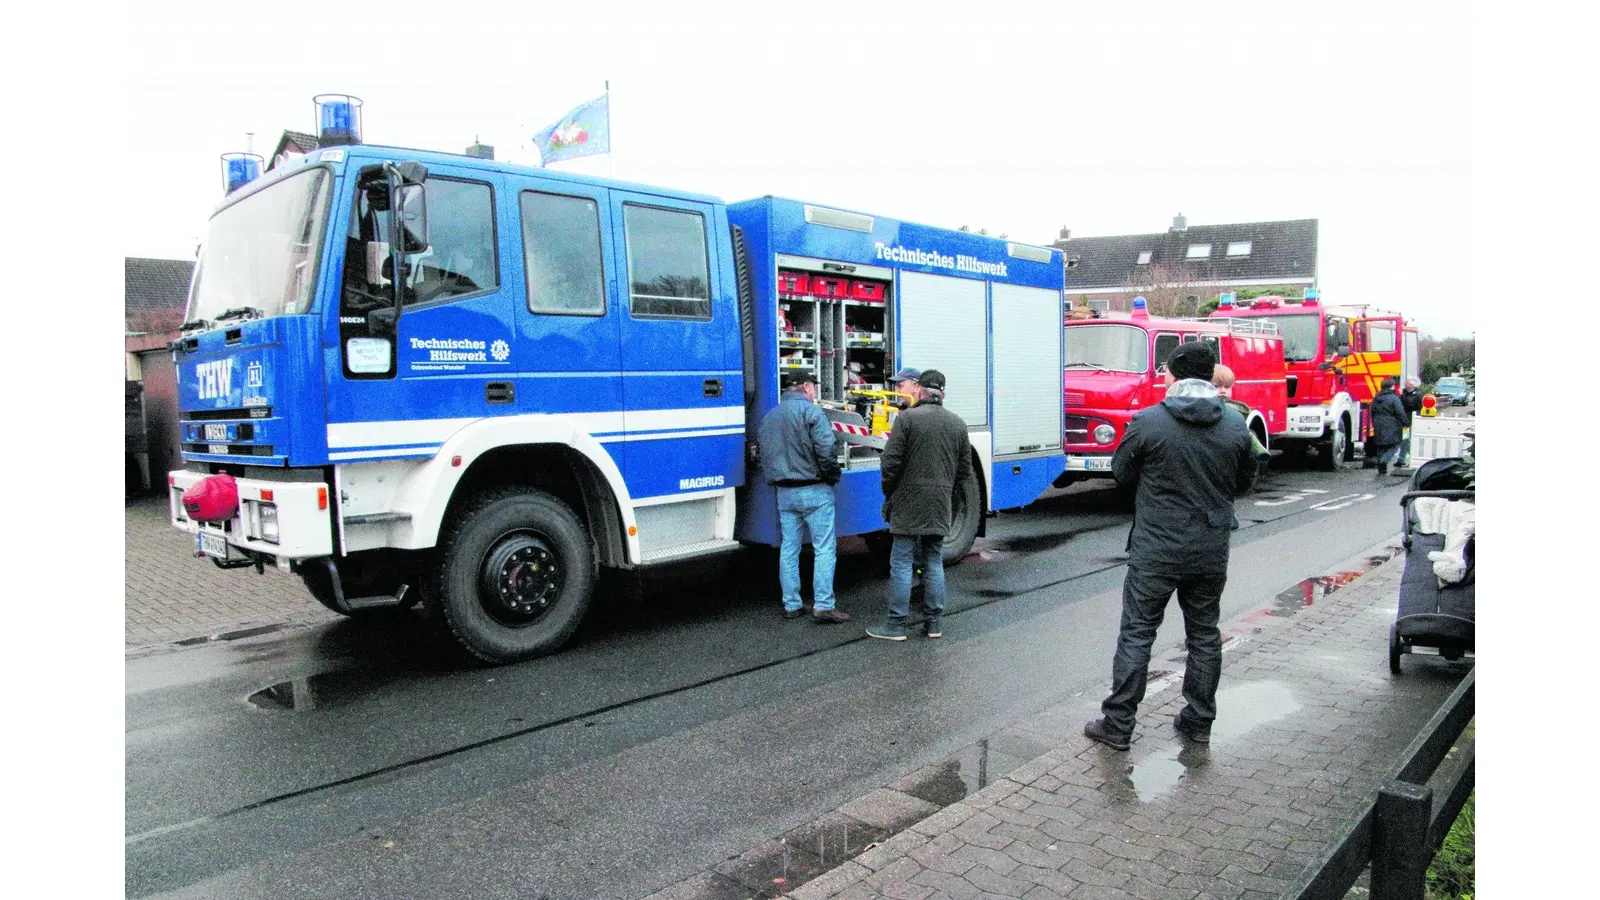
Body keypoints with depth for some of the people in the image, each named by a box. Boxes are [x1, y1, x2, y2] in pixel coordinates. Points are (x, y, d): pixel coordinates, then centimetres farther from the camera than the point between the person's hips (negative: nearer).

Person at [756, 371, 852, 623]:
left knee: (789, 549, 11)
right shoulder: (810, 410, -10)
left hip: (784, 492, 7)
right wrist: (832, 475, -4)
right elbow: (826, 449, -17)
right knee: (824, 549, -2)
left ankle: (791, 605, 16)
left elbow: (764, 454, 15)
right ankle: (823, 606, -4)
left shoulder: (769, 416, 13)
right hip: (813, 491, -7)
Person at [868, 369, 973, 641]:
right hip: (940, 508, 5)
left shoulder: (907, 418, -9)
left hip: (908, 507, -5)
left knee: (902, 564, 0)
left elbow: (891, 462, -11)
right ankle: (935, 623, 16)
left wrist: (889, 495, 3)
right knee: (934, 564, 12)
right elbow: (965, 471, 13)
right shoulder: (957, 423, 9)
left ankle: (896, 624, 3)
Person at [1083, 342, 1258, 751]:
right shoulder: (1236, 425, -1)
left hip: (1156, 549, -4)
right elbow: (1244, 482, 11)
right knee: (1204, 634, 16)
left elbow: (1121, 472, -1)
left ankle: (1117, 724, 8)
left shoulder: (1148, 422, -13)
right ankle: (1199, 721, 26)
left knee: (1136, 633, 4)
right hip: (1211, 551, 4)